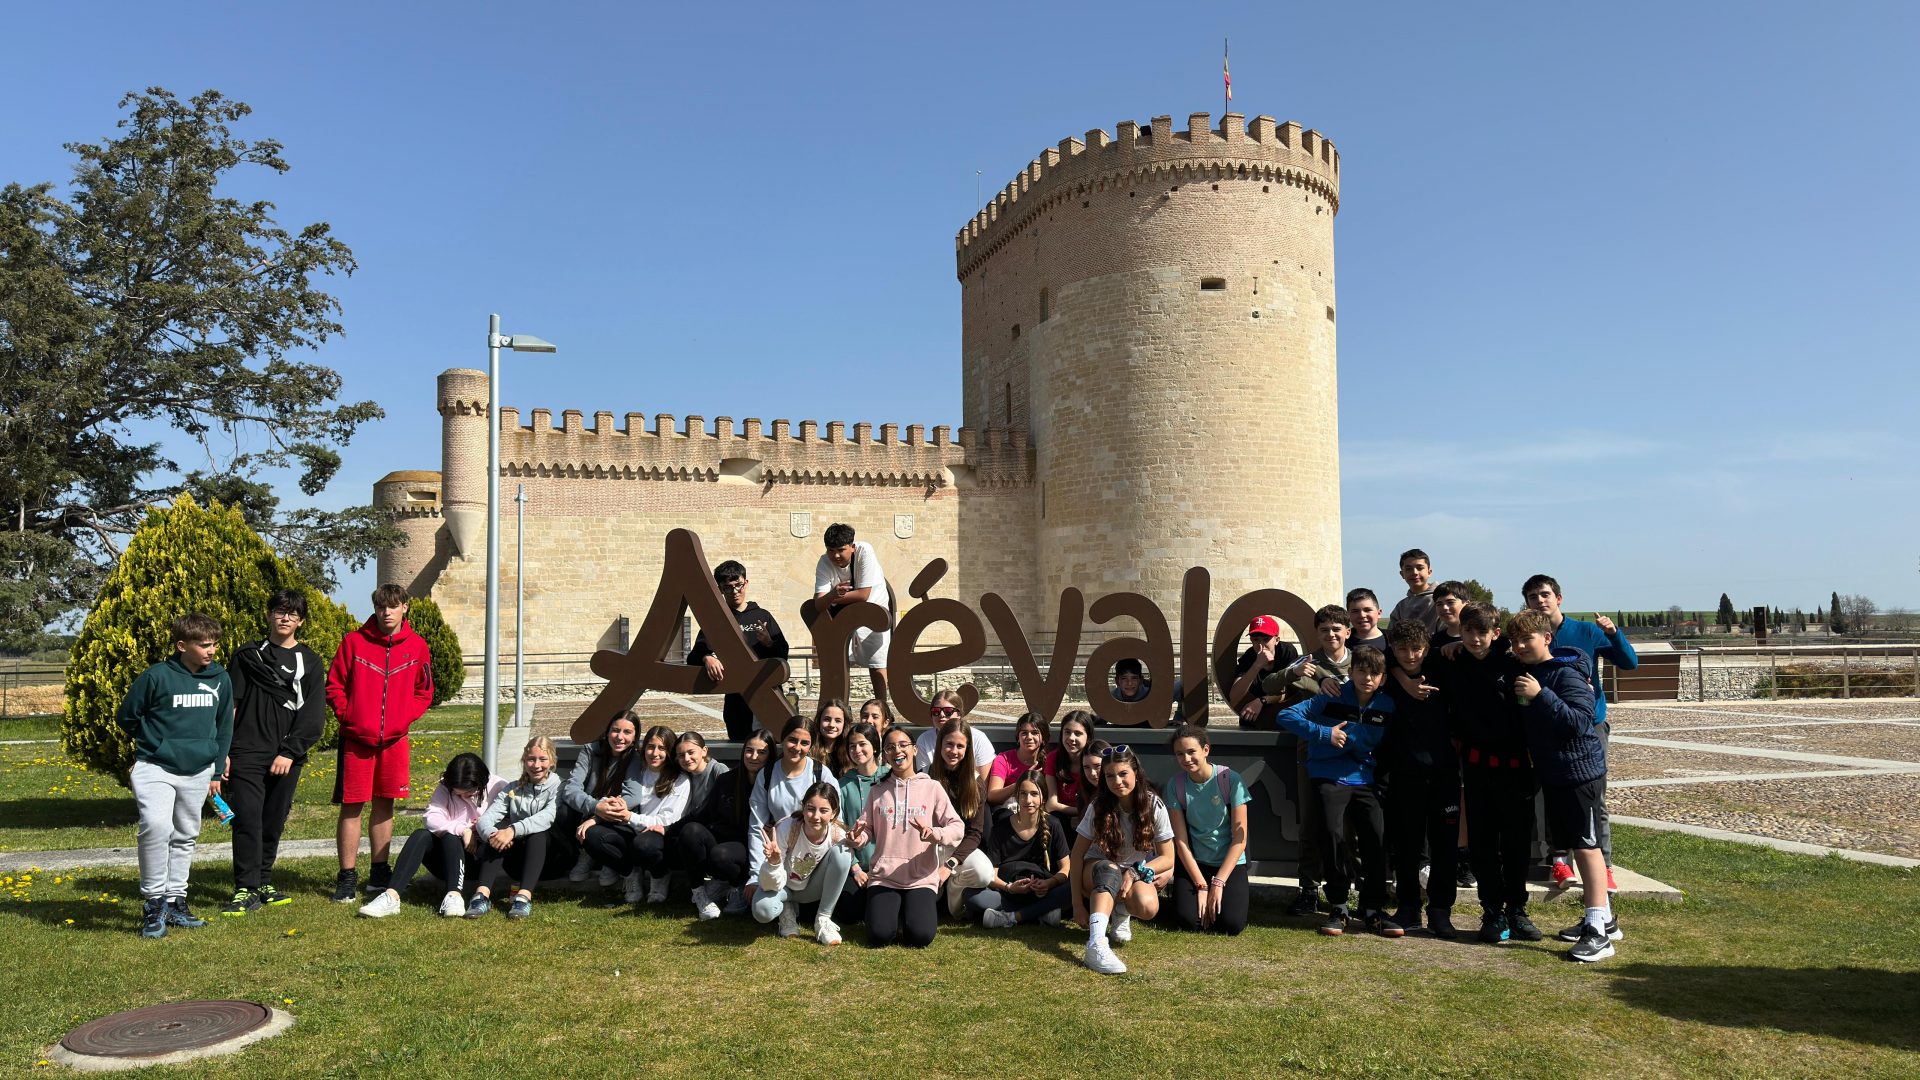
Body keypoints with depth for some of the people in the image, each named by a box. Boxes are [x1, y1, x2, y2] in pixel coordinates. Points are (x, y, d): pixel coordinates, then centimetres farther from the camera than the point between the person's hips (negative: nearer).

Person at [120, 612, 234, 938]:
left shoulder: (220, 679, 2)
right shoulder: (157, 676, -11)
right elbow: (127, 716, 1)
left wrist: (217, 770, 12)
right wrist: (155, 745, 8)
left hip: (198, 773, 5)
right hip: (155, 769, -5)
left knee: (186, 836, 12)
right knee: (156, 825, -23)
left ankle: (175, 901, 25)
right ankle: (153, 902, -11)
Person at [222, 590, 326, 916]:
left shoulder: (310, 663, 8)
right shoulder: (246, 656, 9)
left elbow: (313, 716, 2)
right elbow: (228, 706, 7)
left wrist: (290, 753, -8)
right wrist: (223, 751, -1)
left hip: (287, 758, 1)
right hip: (247, 754, -1)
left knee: (274, 823, 7)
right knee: (247, 819, -9)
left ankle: (262, 883, 20)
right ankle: (247, 890, -5)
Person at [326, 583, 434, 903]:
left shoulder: (417, 646, 3)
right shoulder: (354, 642, -3)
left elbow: (424, 691, 10)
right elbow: (334, 685, 2)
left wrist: (404, 718, -3)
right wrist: (349, 716, -8)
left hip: (394, 740, 2)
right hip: (356, 739, -2)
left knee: (384, 804, 11)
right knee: (352, 806, 0)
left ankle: (380, 874, 22)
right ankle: (347, 877, 9)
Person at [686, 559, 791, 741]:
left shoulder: (762, 616, 13)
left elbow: (782, 655, 10)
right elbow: (694, 657, 2)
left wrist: (769, 643, -10)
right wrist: (707, 658, -20)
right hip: (736, 699, 0)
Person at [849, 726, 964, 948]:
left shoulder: (932, 788, -1)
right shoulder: (878, 791, 7)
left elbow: (957, 827, -6)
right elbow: (868, 829, 6)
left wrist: (935, 834, -26)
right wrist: (858, 838, -18)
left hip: (921, 878, -1)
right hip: (884, 876, 1)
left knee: (920, 936, -20)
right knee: (879, 936, -19)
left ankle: (915, 912, 14)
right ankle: (888, 911, 16)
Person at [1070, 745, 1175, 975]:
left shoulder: (1154, 806, -14)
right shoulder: (1099, 807, -14)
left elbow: (1168, 859, -9)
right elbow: (1077, 855, -15)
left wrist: (1135, 872, -25)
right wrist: (1077, 904, -21)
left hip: (1136, 873, 1)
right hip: (1097, 872, -1)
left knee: (1148, 907, -34)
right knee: (1109, 870, -39)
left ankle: (1121, 912, 1)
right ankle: (1096, 944, -53)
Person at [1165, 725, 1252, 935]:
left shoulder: (1230, 780, -14)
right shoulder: (1176, 785, -8)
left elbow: (1240, 837, -13)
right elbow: (1181, 840, -8)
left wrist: (1218, 883, -16)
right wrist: (1201, 885, -14)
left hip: (1230, 862, -1)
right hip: (1193, 862, 1)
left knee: (1232, 924, -20)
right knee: (1188, 920, -20)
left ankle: (1238, 894, 14)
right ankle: (1203, 897, 14)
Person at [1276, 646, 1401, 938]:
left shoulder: (1386, 706, 3)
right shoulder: (1332, 698, -6)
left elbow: (1377, 745, 6)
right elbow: (1287, 716, -11)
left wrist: (1346, 735, -9)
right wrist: (1324, 733, -20)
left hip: (1363, 779, 3)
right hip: (1329, 778, -3)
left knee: (1376, 836, -11)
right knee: (1332, 833, -19)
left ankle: (1373, 911, 4)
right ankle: (1338, 908, -3)